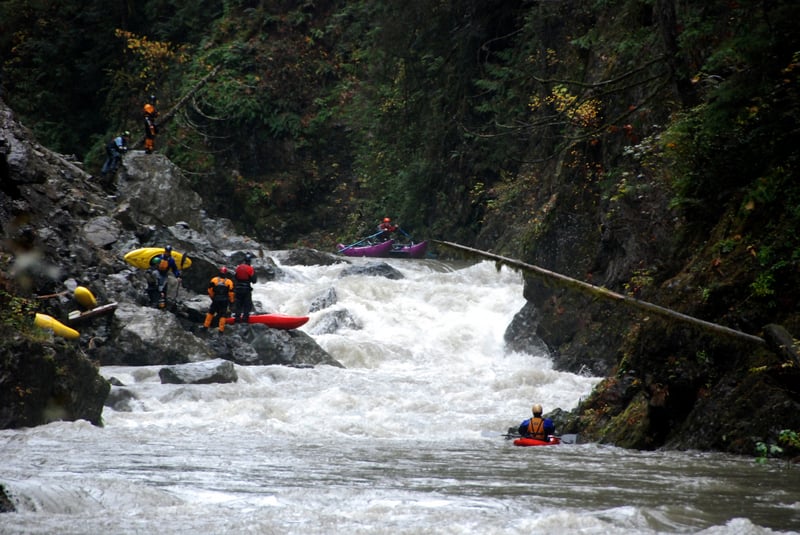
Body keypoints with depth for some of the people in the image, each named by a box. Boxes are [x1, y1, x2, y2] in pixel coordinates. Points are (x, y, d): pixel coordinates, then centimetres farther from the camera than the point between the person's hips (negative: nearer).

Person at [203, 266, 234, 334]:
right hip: (225, 301, -1)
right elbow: (231, 293, -6)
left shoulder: (214, 280, -4)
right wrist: (231, 301, 6)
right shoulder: (229, 282, -5)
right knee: (223, 315, 6)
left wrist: (212, 297, 14)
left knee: (210, 312, 18)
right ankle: (221, 329, 2)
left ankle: (206, 326, 18)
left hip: (215, 300, 1)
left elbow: (210, 290, -3)